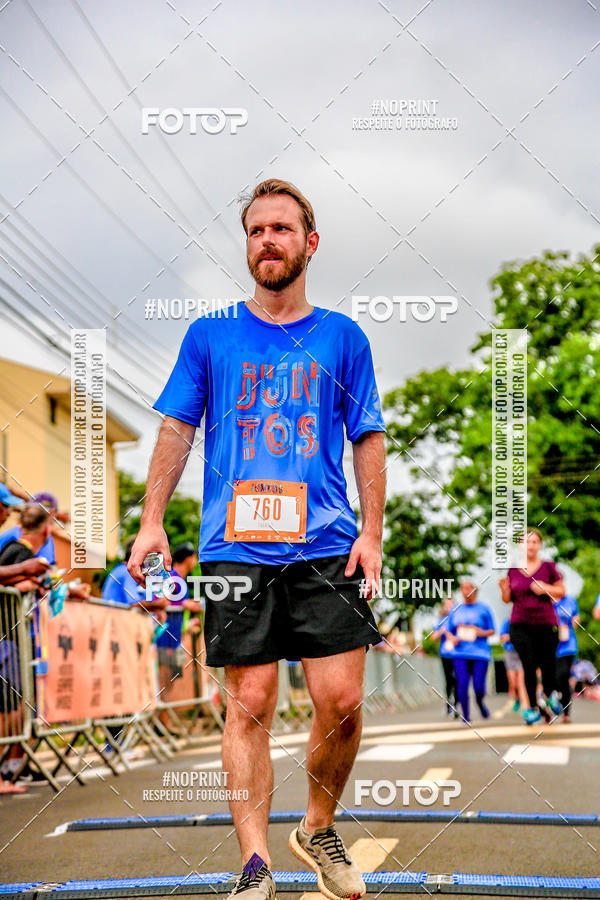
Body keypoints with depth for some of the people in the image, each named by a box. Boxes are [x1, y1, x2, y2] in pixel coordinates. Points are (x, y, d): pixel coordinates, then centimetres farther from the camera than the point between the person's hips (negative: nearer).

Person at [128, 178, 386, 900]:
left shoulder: (343, 338, 10)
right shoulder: (209, 335, 10)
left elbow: (369, 440, 12)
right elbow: (176, 430, 12)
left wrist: (371, 534, 3)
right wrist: (152, 522, 4)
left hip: (326, 548, 0)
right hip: (235, 548, 0)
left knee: (341, 701, -4)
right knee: (249, 703, -1)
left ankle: (319, 831, 21)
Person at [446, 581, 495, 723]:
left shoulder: (484, 609, 5)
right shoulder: (455, 609, 13)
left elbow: (492, 630, 8)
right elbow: (449, 631, 17)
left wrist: (482, 633, -13)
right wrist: (452, 638, -5)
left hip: (480, 652, -2)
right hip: (460, 654, 2)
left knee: (479, 688, -7)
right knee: (462, 686, -10)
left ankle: (479, 702, 27)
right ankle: (465, 715, 5)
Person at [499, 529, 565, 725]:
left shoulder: (548, 567, 2)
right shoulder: (513, 570, 8)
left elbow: (562, 592, 6)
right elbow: (508, 599, 14)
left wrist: (546, 588, -12)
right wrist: (504, 589, -7)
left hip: (546, 623, -1)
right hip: (520, 624, 1)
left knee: (548, 664, 1)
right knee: (529, 663, -12)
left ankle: (549, 694, 34)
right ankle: (532, 707, -3)